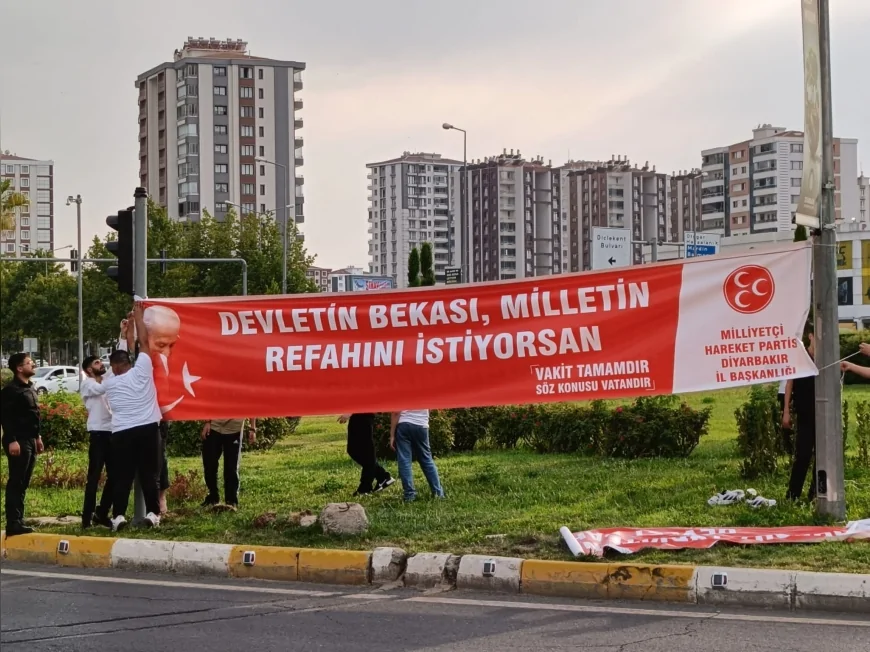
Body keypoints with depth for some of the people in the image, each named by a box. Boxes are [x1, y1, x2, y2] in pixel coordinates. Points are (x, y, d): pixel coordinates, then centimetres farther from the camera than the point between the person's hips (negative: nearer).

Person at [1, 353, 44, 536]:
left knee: (23, 484, 11)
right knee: (16, 483, -8)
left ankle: (18, 521, 16)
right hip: (18, 442, -9)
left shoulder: (30, 387, 15)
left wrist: (37, 437, 21)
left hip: (29, 441, 9)